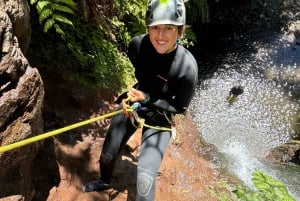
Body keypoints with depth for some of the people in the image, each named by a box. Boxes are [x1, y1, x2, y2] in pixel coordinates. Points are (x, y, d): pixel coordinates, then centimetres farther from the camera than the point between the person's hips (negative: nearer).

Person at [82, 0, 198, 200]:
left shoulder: (187, 67, -32)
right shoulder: (138, 44, -19)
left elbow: (180, 108, -17)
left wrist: (147, 99, -25)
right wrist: (138, 91, -1)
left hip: (160, 117, -4)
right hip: (133, 103, 5)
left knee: (145, 177, -13)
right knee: (107, 154, 18)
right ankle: (104, 181, 52)